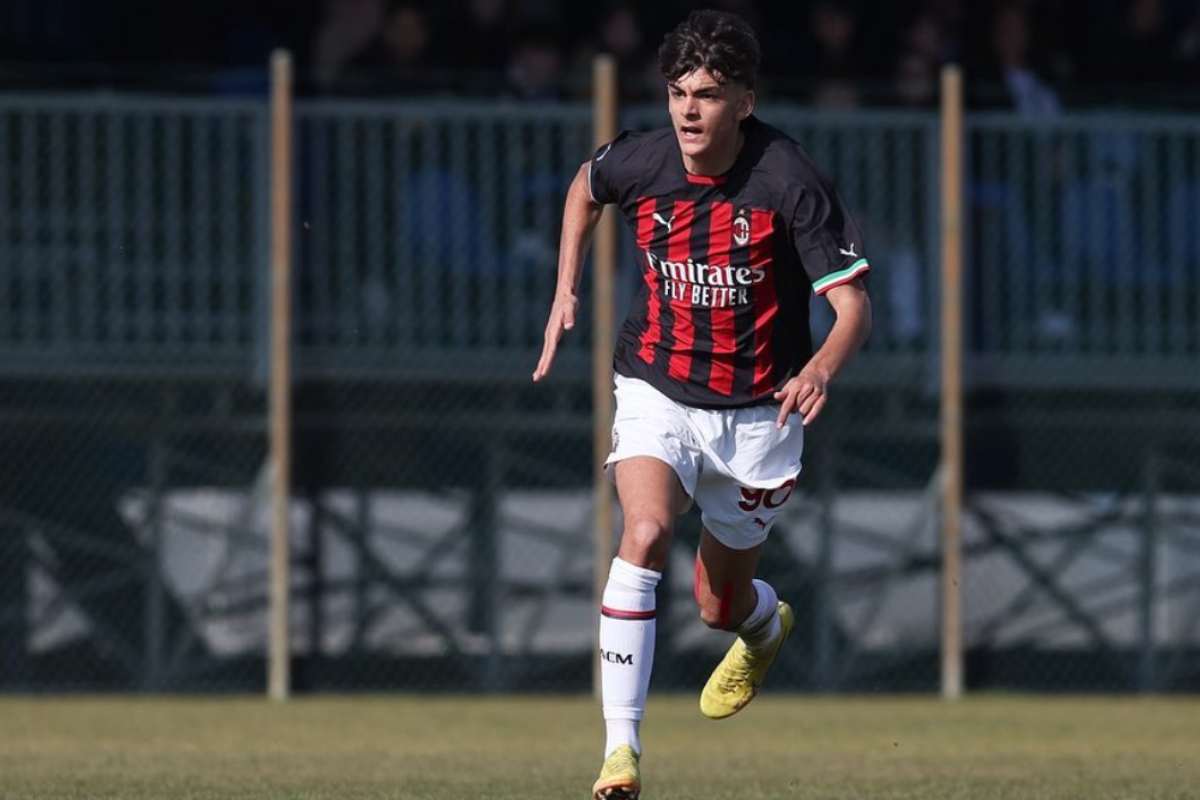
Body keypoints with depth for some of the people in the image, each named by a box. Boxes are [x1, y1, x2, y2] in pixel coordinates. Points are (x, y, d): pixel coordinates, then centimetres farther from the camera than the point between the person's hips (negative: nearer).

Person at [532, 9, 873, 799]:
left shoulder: (788, 179, -21)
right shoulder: (639, 161, -11)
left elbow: (854, 303, -21)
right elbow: (586, 188, 16)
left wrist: (821, 369, -40)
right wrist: (566, 290, 9)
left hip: (757, 411, -1)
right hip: (659, 393, 1)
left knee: (721, 604, 12)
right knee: (645, 533, -28)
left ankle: (767, 624, 54)